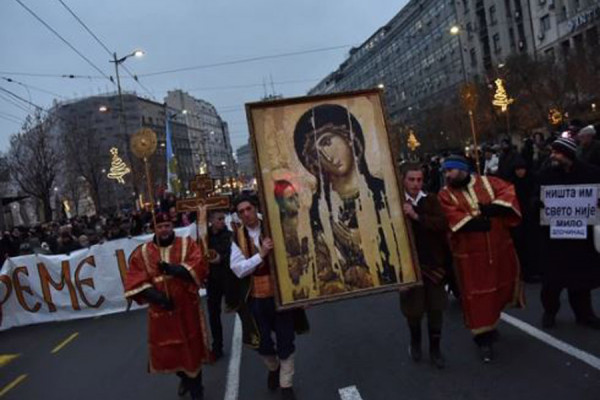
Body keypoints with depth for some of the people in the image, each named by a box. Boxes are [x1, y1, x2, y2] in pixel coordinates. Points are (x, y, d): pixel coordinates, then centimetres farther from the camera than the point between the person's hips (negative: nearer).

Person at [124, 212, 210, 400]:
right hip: (160, 310, 2)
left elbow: (199, 267, -16)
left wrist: (173, 268, -28)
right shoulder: (141, 252, 2)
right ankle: (185, 378, 43)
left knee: (191, 346, 8)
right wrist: (152, 294, -20)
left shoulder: (187, 244, -1)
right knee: (166, 349, 12)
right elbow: (134, 281, -5)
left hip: (186, 307, -2)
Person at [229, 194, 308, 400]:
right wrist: (261, 254, -24)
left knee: (285, 341, 7)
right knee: (263, 342, 15)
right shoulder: (238, 237, -3)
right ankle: (273, 369, 47)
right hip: (256, 297, 1)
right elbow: (238, 269, -12)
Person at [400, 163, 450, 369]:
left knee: (436, 308, 10)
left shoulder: (431, 200, -2)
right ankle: (415, 341, 38)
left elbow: (442, 224, -18)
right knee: (413, 308, 10)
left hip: (433, 261, 2)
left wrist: (416, 216, -26)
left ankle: (435, 348, 29)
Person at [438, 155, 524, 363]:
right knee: (477, 293, -1)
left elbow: (509, 191, -8)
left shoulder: (487, 182, 3)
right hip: (470, 253, -3)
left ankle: (491, 324, 43)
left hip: (499, 247, 4)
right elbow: (452, 218, -17)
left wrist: (493, 207, -22)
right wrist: (475, 222, -28)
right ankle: (484, 338, 11)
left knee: (500, 285, 18)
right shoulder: (445, 194, -4)